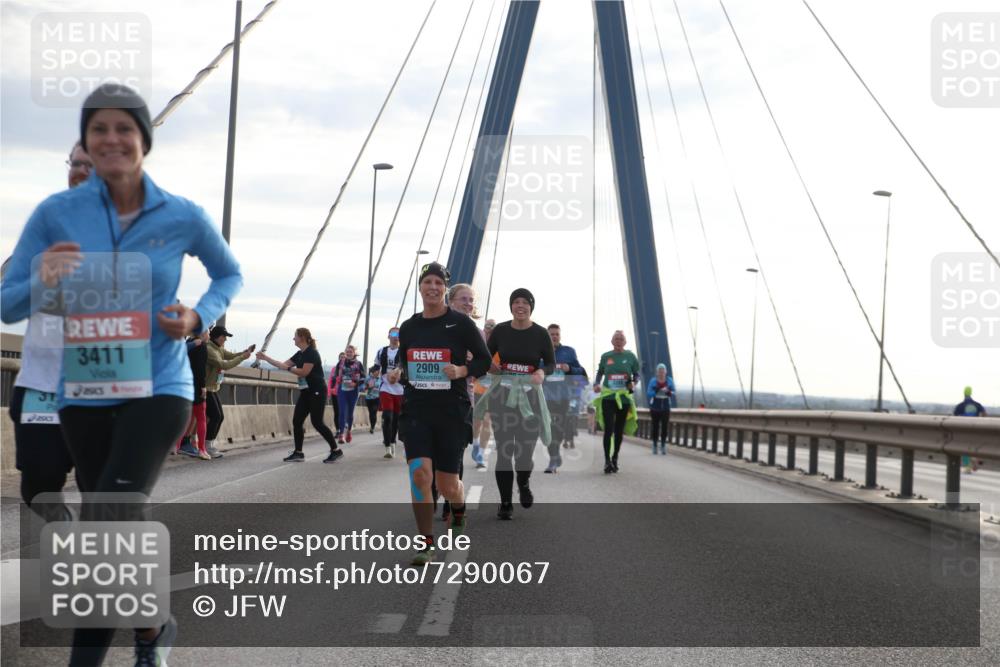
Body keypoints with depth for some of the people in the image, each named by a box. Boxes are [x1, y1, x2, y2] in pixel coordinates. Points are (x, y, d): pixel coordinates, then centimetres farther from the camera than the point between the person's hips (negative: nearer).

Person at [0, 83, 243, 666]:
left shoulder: (184, 217, -4)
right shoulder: (56, 213, -4)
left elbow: (231, 275, 14)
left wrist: (198, 318, -5)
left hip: (158, 389, -3)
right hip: (84, 393, 3)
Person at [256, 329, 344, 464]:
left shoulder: (312, 353, -14)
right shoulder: (300, 354, 13)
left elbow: (304, 372, -22)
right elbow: (283, 364, 15)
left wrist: (288, 368, -15)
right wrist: (265, 358, 14)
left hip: (317, 392, -9)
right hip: (305, 392, 9)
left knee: (317, 422, -10)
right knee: (297, 421, 3)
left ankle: (336, 450, -2)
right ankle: (298, 453, 7)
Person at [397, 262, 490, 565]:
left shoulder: (461, 323, -3)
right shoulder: (408, 327, 8)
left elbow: (485, 359, 0)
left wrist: (462, 370, -16)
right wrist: (399, 375, 5)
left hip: (453, 412, -2)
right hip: (416, 411, 2)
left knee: (447, 484, 5)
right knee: (419, 473, -16)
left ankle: (459, 512, 43)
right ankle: (426, 545, -5)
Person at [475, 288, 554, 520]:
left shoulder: (540, 334, -1)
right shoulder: (500, 330, 2)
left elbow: (551, 363, 6)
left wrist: (542, 372, -16)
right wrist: (488, 366, -11)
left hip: (530, 395, -1)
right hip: (502, 394, 1)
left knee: (525, 454, 0)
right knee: (504, 451, -2)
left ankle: (523, 483, 36)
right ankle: (505, 502, 12)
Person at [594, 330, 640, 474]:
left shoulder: (630, 356, 4)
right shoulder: (605, 356, 5)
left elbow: (637, 374, 10)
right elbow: (599, 373, 16)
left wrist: (634, 383, -10)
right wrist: (597, 384, -2)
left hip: (624, 397, 1)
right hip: (608, 397, -1)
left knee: (619, 430, 11)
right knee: (608, 429, -13)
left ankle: (615, 459, 25)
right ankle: (607, 461, -14)